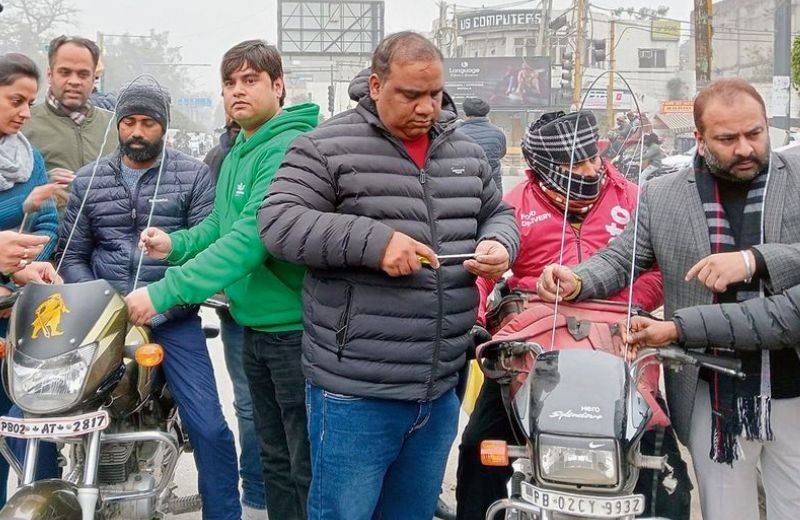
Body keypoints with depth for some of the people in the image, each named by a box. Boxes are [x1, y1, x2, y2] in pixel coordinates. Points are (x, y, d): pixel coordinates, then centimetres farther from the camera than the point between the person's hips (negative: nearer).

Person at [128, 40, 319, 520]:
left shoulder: (290, 147, -18)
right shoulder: (237, 153, 13)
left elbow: (253, 235, -28)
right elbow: (220, 224, 19)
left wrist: (164, 292, -29)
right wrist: (177, 244, -4)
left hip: (295, 327, -9)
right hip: (255, 327, 9)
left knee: (308, 467, 1)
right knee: (274, 458, 20)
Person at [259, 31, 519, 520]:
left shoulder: (467, 152, 12)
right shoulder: (327, 147, -6)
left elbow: (498, 214, 22)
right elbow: (278, 222, -13)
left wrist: (499, 245, -2)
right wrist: (372, 241, -24)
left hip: (442, 389, 6)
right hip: (355, 392, -5)